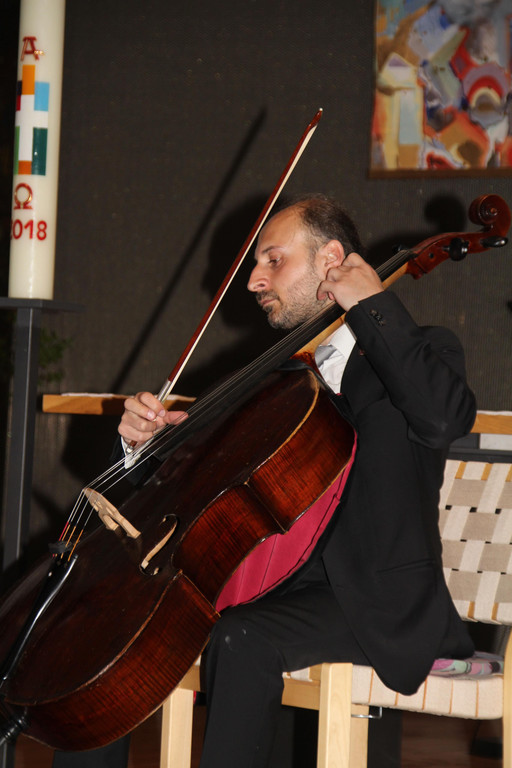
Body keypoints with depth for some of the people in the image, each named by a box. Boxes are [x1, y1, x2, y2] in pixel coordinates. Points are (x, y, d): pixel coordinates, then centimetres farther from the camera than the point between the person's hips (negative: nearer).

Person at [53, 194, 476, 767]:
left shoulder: (422, 350, 0)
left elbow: (445, 418, -25)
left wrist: (373, 305, -16)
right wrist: (150, 436, -4)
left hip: (374, 601, -6)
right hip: (272, 580, 7)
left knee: (240, 639, -33)